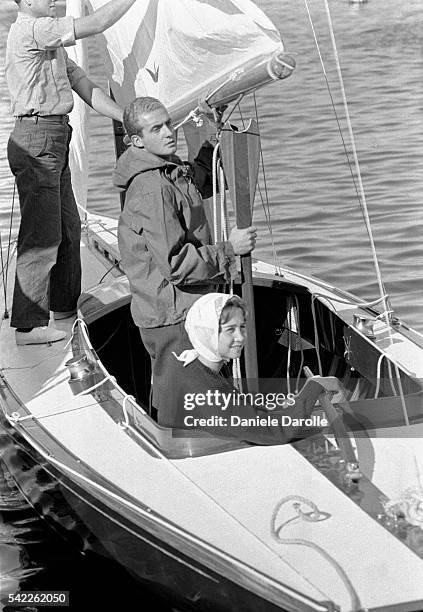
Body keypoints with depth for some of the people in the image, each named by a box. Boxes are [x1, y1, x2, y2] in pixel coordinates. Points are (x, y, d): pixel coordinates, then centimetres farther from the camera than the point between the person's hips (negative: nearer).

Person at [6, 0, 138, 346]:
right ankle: (28, 325, -6)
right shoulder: (30, 30, -13)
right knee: (41, 233, -9)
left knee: (68, 226, 19)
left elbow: (85, 87, 17)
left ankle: (64, 304, 33)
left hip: (54, 142, 11)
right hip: (37, 139, -11)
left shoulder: (51, 41, 20)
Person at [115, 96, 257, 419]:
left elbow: (202, 182, 31)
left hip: (187, 309, 10)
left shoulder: (173, 168, 7)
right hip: (172, 317, -10)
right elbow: (176, 263, -27)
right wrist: (228, 250, -19)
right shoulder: (151, 190, -24)